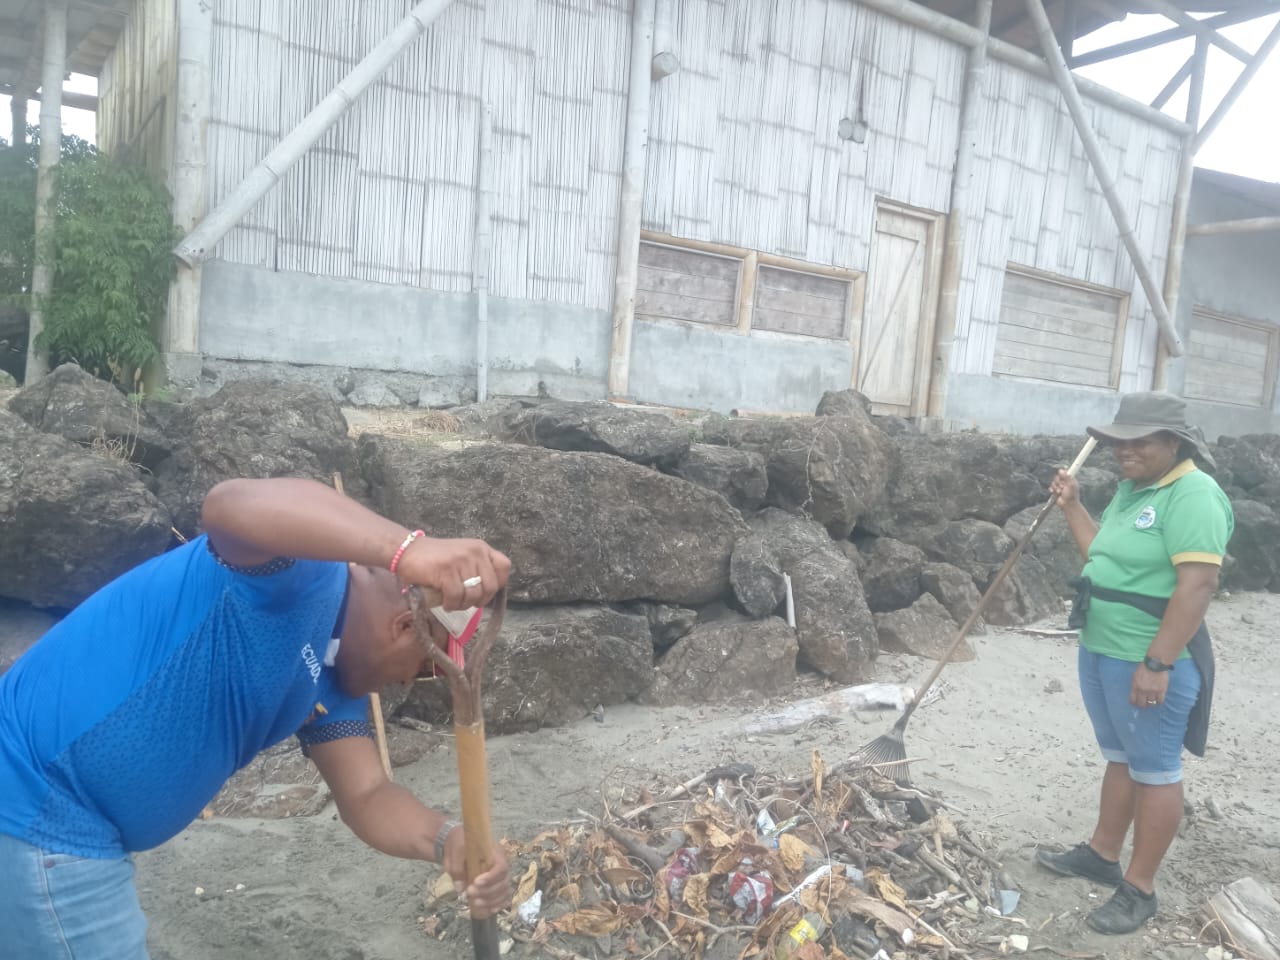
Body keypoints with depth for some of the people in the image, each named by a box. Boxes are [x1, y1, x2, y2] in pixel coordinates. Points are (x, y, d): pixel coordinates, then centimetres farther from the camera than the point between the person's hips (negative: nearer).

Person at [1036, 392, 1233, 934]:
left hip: (1147, 662, -9)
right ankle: (1102, 855, 35)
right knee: (1120, 758, 21)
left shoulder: (1193, 495, -19)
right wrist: (1071, 507, 10)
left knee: (1154, 770, 5)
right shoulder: (1131, 488, 10)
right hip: (1100, 651, 9)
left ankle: (1140, 890, 17)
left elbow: (1198, 585, -26)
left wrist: (1157, 663, -28)